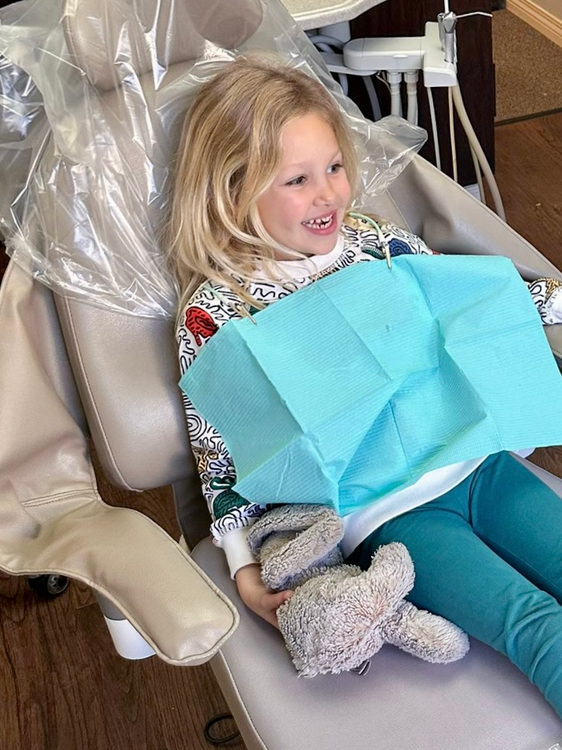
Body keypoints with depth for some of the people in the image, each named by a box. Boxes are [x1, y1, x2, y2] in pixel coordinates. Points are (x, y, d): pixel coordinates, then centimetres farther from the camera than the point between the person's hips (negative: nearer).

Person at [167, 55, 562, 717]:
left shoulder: (382, 244, 6)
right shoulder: (214, 314, -6)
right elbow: (221, 458, -1)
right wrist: (247, 572, -10)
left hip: (476, 461, 5)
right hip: (377, 512, -5)